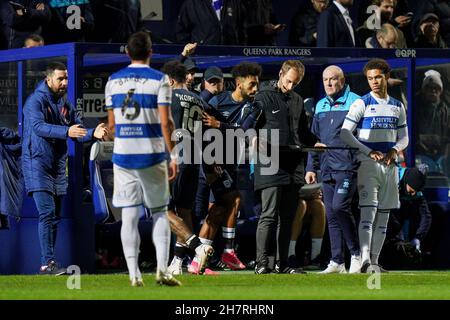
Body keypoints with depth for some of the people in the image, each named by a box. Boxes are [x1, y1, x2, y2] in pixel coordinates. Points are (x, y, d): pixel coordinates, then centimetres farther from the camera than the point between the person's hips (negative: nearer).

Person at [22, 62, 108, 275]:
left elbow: (78, 131, 11)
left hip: (58, 166, 8)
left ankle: (48, 264, 16)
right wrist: (66, 132, -40)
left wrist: (93, 134, -11)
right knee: (47, 213, -16)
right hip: (37, 164, -8)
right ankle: (47, 263, -19)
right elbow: (38, 126, -27)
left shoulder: (65, 104, 13)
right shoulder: (36, 101, -11)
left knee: (55, 216, 9)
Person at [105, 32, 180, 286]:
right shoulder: (159, 80, -5)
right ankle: (162, 269, -3)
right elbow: (165, 122, -10)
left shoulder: (114, 80, 6)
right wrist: (173, 155, -6)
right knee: (160, 212, 8)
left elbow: (111, 122, 9)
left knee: (129, 216, 3)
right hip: (152, 155, -2)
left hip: (123, 155, 2)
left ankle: (134, 274, -1)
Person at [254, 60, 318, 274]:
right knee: (269, 215, -12)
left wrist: (315, 143, 9)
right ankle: (261, 263, -12)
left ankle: (283, 263, 12)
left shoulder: (297, 101, 20)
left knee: (288, 216, 8)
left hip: (293, 166, 7)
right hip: (271, 163, -7)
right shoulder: (264, 97, 1)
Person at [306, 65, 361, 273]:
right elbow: (315, 139, 24)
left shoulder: (354, 102, -2)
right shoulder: (321, 106, 19)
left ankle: (356, 253, -7)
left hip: (347, 165, -7)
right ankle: (337, 262, 9)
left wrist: (329, 146, -12)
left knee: (339, 206, -20)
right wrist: (311, 167, 17)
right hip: (327, 168, 7)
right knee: (331, 215, 5)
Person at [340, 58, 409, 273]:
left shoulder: (398, 107, 13)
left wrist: (395, 150, -5)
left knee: (383, 215, 6)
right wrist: (369, 152, -16)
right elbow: (345, 134, -8)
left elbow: (404, 138, 17)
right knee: (368, 212, -16)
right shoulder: (361, 104, -2)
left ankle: (374, 261, 10)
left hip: (390, 166, 5)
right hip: (367, 165, -5)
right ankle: (365, 261, -26)